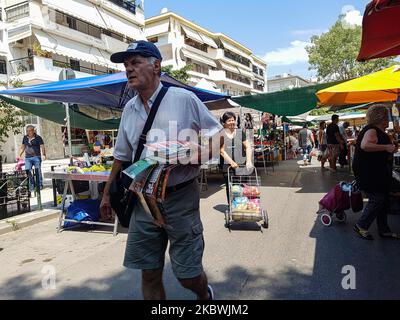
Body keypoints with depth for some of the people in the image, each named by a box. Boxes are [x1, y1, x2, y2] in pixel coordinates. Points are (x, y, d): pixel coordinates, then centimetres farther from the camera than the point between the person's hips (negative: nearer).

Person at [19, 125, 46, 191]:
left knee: (38, 171, -3)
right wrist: (20, 155, 17)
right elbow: (23, 147, 22)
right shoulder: (25, 137, 12)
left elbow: (42, 147, -8)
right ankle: (31, 185, 7)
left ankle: (40, 185, 7)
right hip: (28, 158, 4)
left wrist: (43, 155, -21)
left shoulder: (38, 138, -2)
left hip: (37, 157, -4)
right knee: (27, 171, -4)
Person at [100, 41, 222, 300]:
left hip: (181, 198, -4)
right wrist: (107, 193, 19)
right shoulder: (129, 109, 10)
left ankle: (205, 295, 41)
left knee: (188, 274, 6)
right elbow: (122, 156, 18)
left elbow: (217, 133, 0)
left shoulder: (184, 99, -6)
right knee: (149, 272, 11)